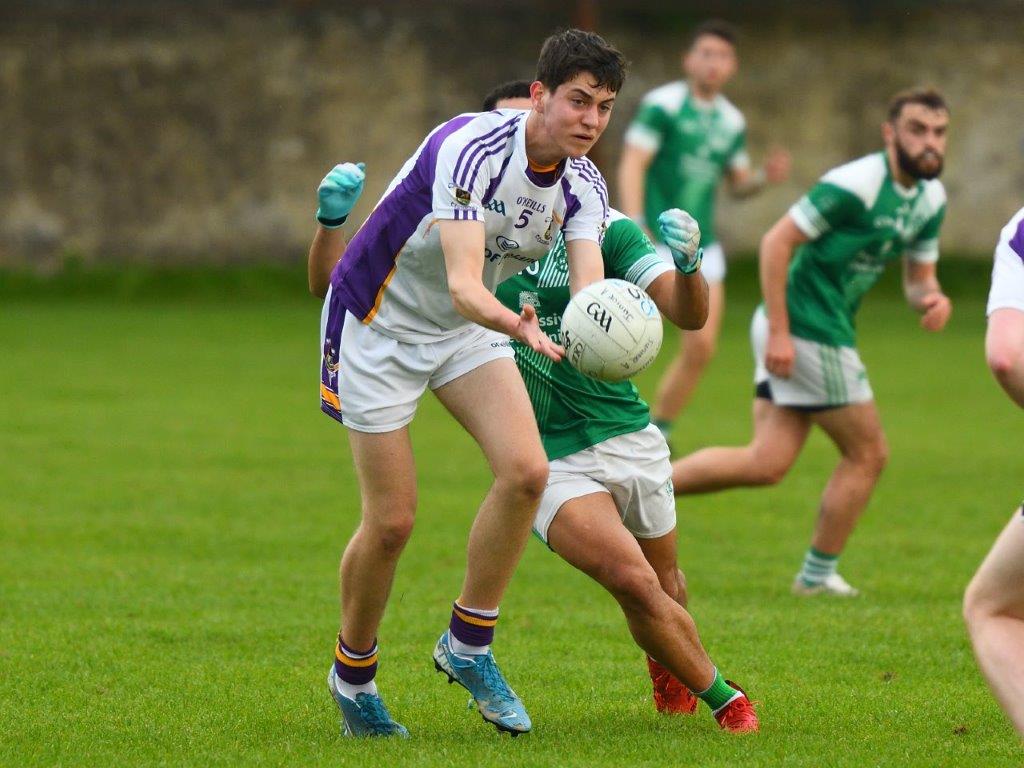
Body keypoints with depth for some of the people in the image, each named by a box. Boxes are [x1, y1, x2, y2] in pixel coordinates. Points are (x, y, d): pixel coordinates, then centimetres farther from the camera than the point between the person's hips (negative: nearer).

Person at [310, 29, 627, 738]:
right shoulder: (469, 149, -31)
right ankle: (353, 673, 20)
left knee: (526, 470, -17)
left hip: (467, 331, 6)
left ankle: (467, 645, 1)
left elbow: (590, 285, -23)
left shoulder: (583, 184, -9)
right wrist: (518, 326, -60)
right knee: (392, 520, -5)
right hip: (379, 325, -6)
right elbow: (463, 287, -39)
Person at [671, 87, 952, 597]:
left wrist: (931, 298, -7)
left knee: (767, 464, 3)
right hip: (805, 331, -9)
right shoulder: (856, 185, -18)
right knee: (867, 454, 1)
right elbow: (776, 241, -17)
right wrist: (778, 332, -21)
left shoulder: (930, 198, 10)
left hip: (827, 330, 9)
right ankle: (819, 574, 15)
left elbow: (918, 278, 19)